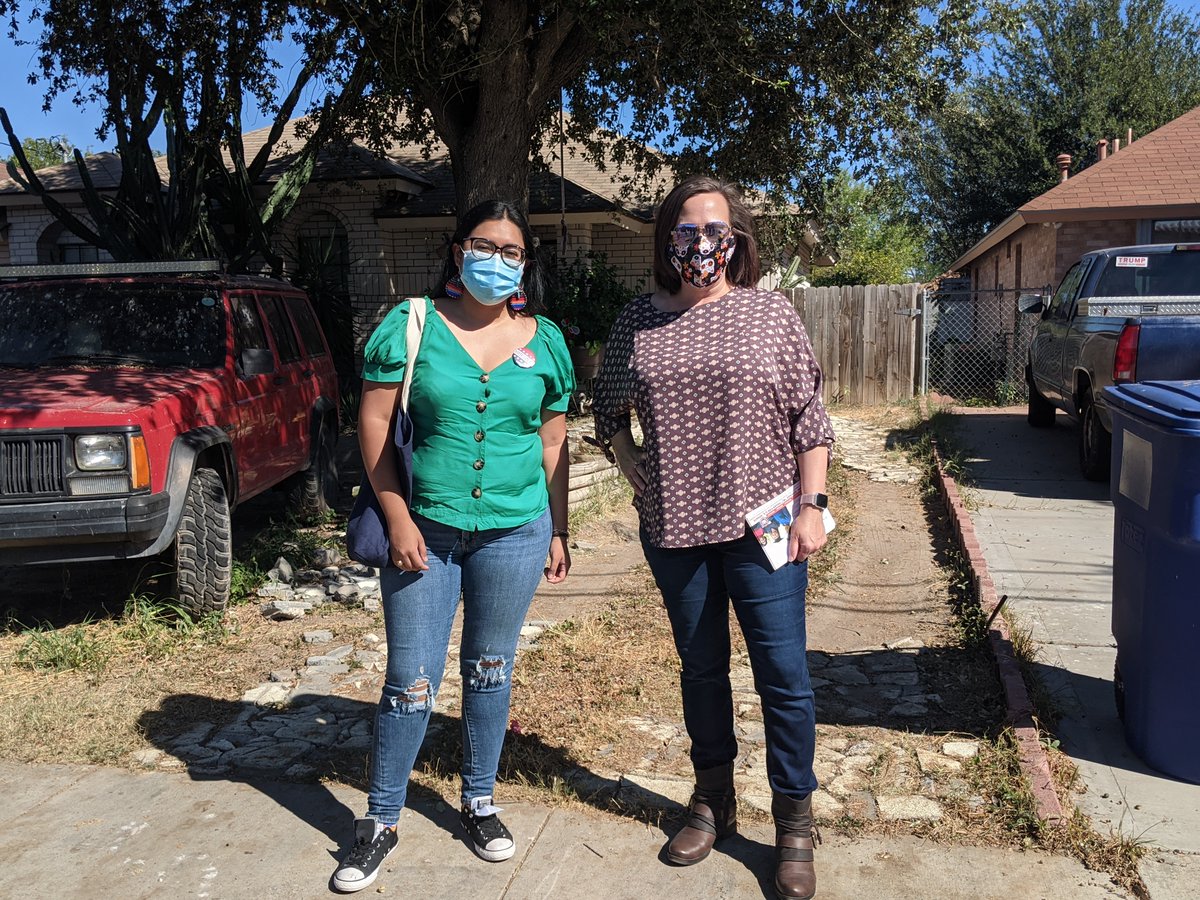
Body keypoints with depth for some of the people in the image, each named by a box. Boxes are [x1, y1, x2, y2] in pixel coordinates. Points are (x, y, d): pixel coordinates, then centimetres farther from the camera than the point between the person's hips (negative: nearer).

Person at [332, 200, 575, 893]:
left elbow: (554, 446, 9)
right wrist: (398, 519, -10)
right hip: (423, 531, -2)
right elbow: (374, 426, -4)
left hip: (514, 532, 2)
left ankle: (480, 803, 34)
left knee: (490, 672, 14)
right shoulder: (411, 326, -3)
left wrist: (558, 531, 9)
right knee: (411, 682, 5)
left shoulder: (545, 341, 5)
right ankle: (382, 823, 23)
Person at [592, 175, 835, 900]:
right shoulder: (638, 321, 5)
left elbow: (810, 417, 0)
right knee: (701, 668, 15)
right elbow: (610, 410, 16)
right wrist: (630, 464, 1)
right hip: (673, 524, 3)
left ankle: (795, 823, 18)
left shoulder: (771, 313, 1)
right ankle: (714, 801, 33)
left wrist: (812, 504, -6)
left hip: (760, 524, -2)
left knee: (783, 672, 1)